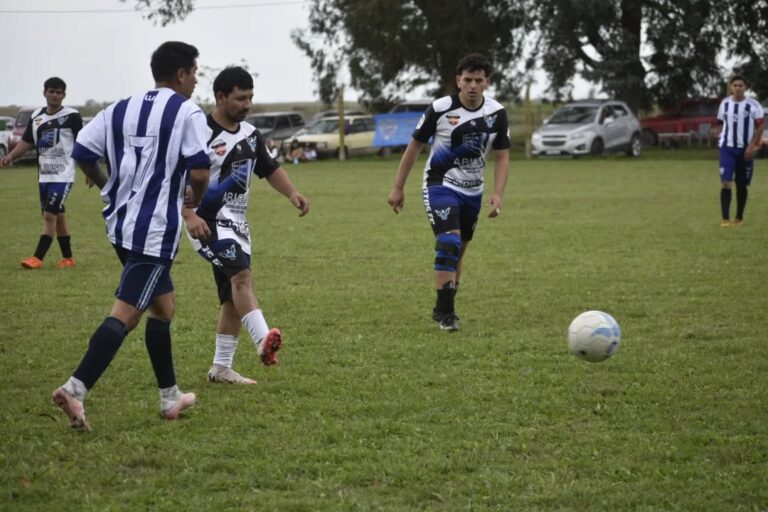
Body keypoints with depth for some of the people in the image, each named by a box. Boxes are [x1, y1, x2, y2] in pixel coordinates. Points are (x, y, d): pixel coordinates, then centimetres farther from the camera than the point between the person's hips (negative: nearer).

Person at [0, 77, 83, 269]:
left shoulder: (72, 116, -9)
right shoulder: (36, 116, 8)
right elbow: (27, 142, 12)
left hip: (63, 175, -7)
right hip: (45, 175, 7)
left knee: (50, 215, -12)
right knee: (58, 216, 12)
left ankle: (37, 258, -11)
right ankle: (67, 258, 21)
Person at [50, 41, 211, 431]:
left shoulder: (121, 109, 10)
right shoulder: (187, 112, -8)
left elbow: (82, 153, 7)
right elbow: (199, 171, -17)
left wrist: (111, 189, 25)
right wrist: (195, 199, 5)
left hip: (121, 223, 8)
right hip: (156, 230, -8)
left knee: (163, 305, 21)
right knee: (125, 313, -10)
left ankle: (170, 398, 27)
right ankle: (75, 389, -21)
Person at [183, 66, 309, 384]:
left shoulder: (250, 134, 10)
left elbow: (269, 169, 21)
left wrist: (292, 193, 3)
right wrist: (190, 216, -27)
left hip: (237, 223, 9)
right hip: (209, 222, -9)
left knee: (233, 298, 10)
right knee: (242, 276, -28)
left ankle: (221, 367, 18)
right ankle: (263, 342, -43)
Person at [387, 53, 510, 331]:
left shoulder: (496, 113, -6)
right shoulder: (440, 108, -15)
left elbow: (502, 156, 2)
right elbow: (414, 146, -4)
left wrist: (497, 194, -11)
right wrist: (398, 188, -3)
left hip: (472, 191, 5)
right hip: (440, 186, -4)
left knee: (457, 253, 13)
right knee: (449, 243, -22)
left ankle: (445, 309, 28)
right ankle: (445, 311, -16)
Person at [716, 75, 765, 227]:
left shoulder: (753, 105, -7)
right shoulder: (725, 103, 4)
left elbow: (760, 127, -5)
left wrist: (752, 146, -13)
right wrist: (721, 140, 9)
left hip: (745, 150, -1)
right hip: (727, 148, 1)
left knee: (741, 185, 8)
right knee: (726, 183, -12)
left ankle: (739, 218, 23)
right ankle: (725, 219, -13)